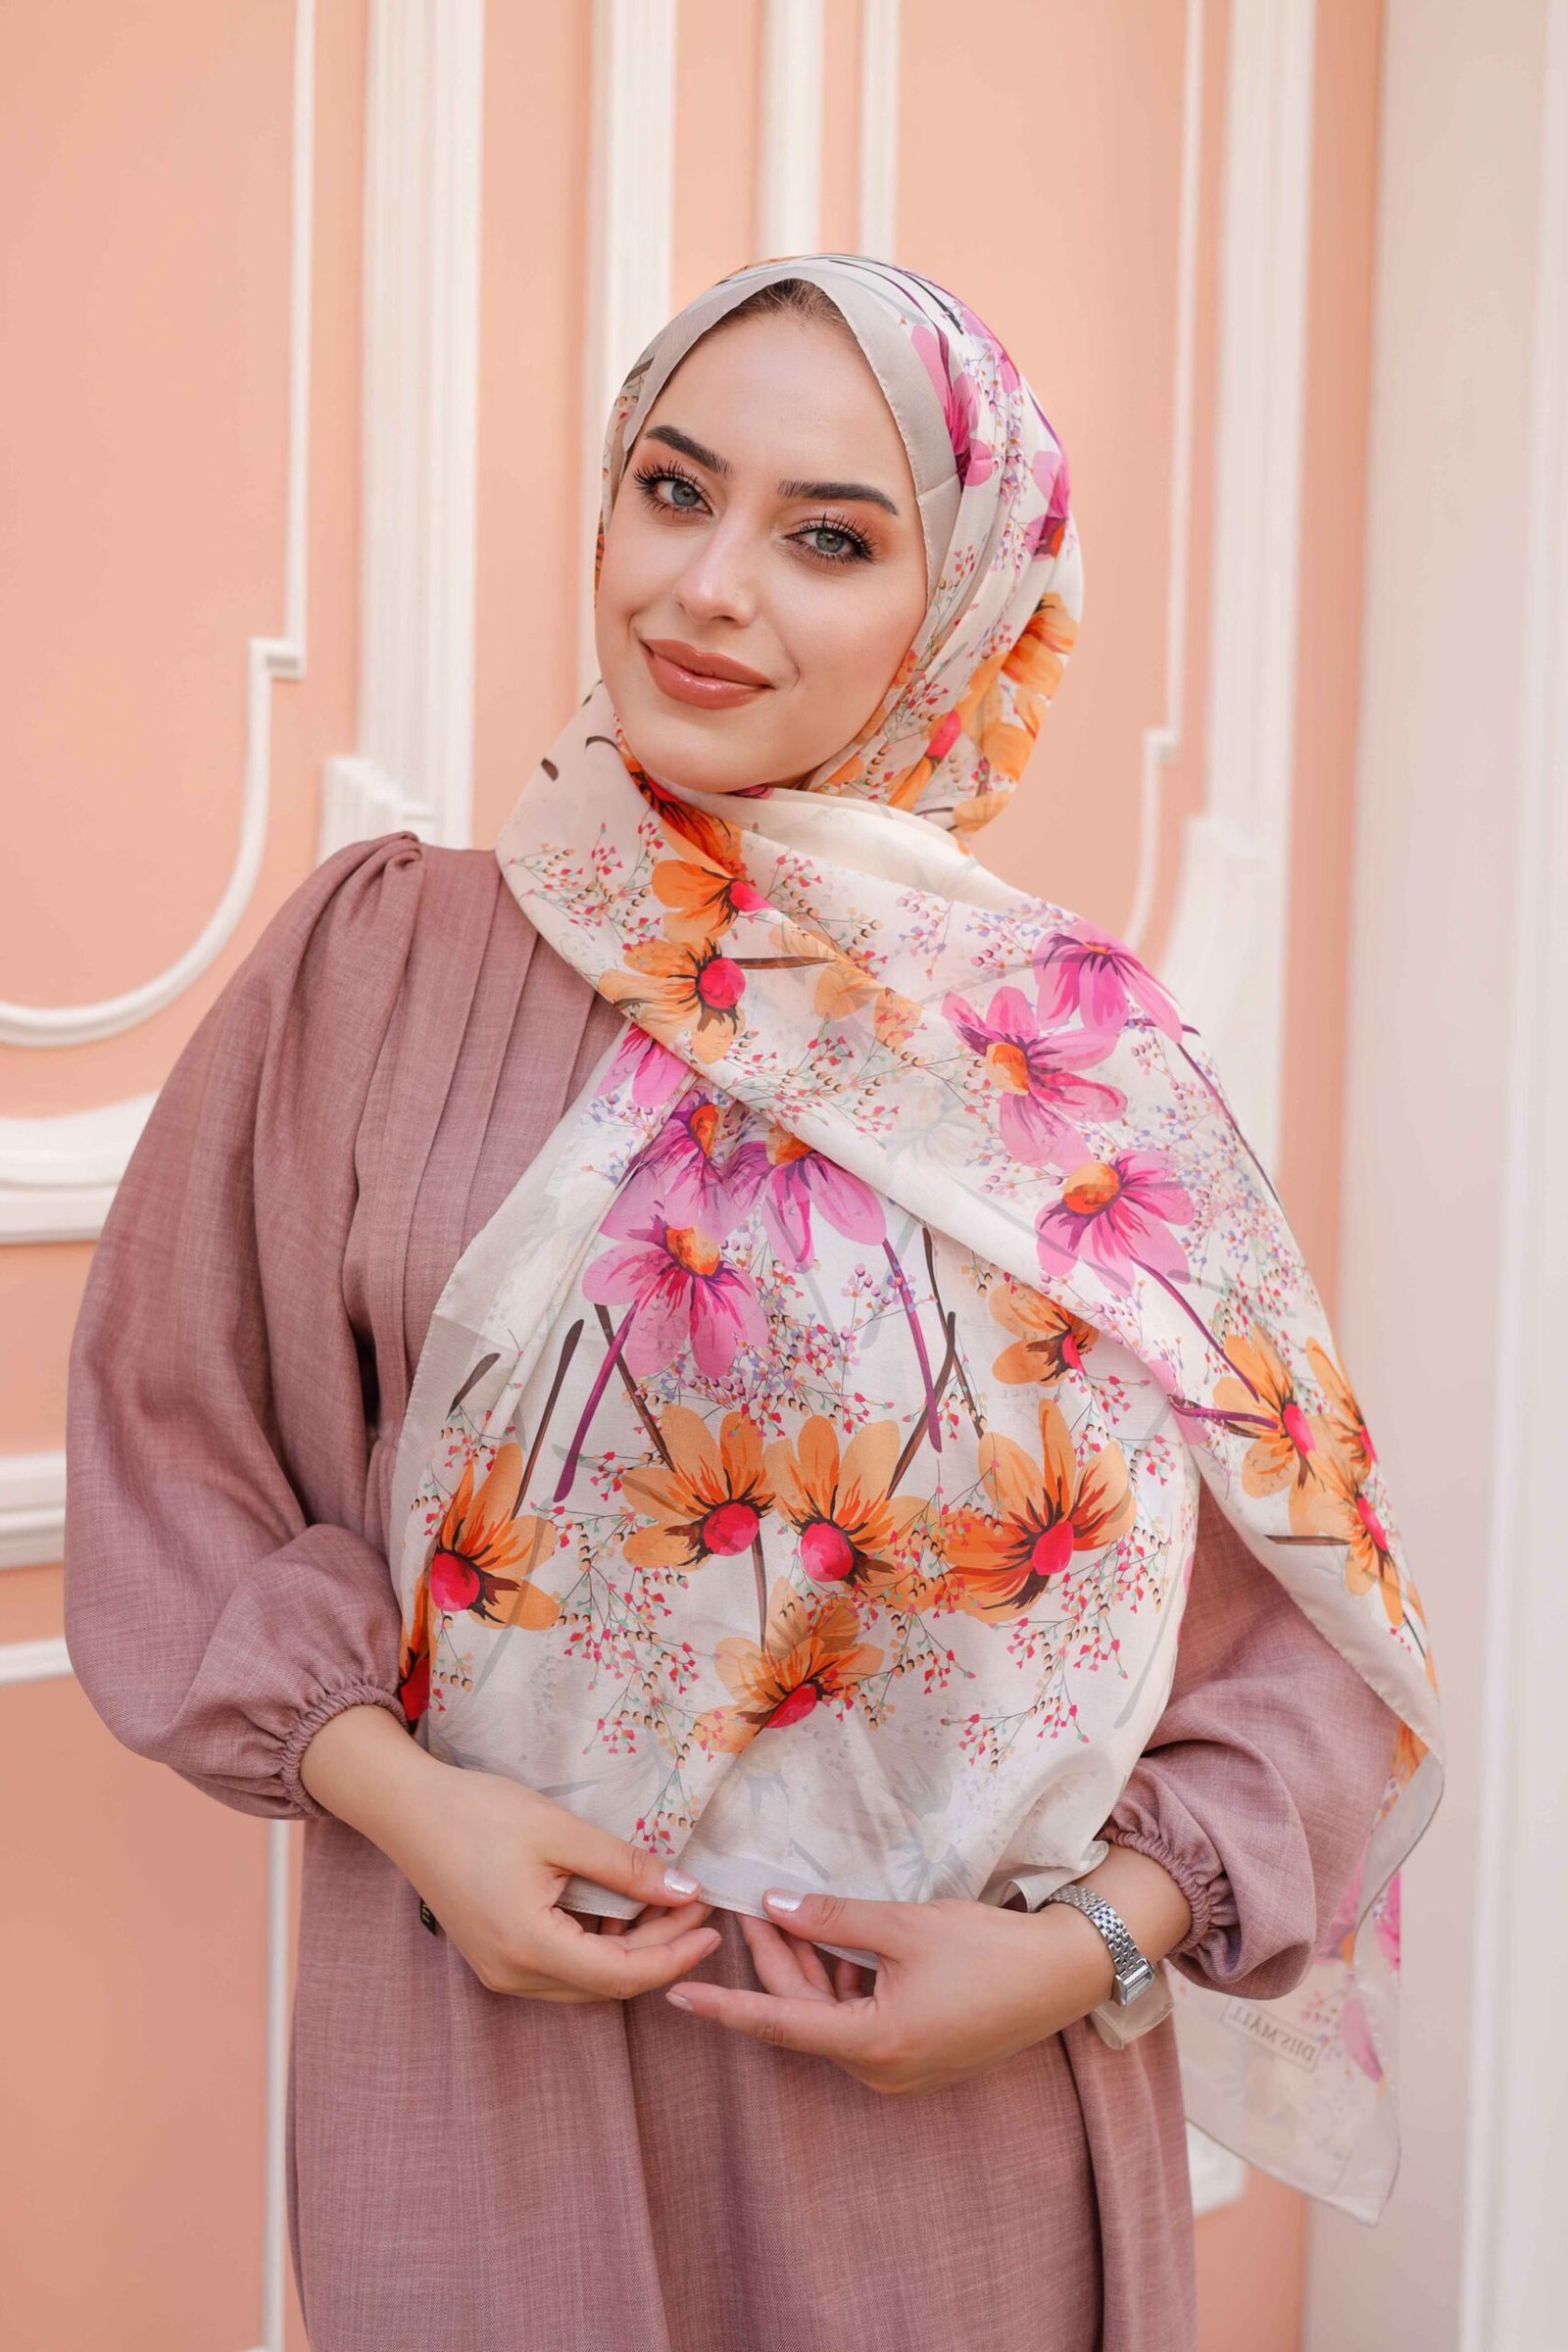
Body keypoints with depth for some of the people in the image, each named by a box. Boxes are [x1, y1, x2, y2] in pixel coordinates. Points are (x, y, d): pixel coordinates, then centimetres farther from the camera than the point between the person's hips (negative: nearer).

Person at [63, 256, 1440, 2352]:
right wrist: (397, 1790, -11)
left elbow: (1308, 1628, 0)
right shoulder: (381, 962, -5)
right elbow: (174, 1453, 1)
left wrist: (1101, 1935, -12)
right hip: (491, 2059, 0)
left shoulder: (1084, 1060, -5)